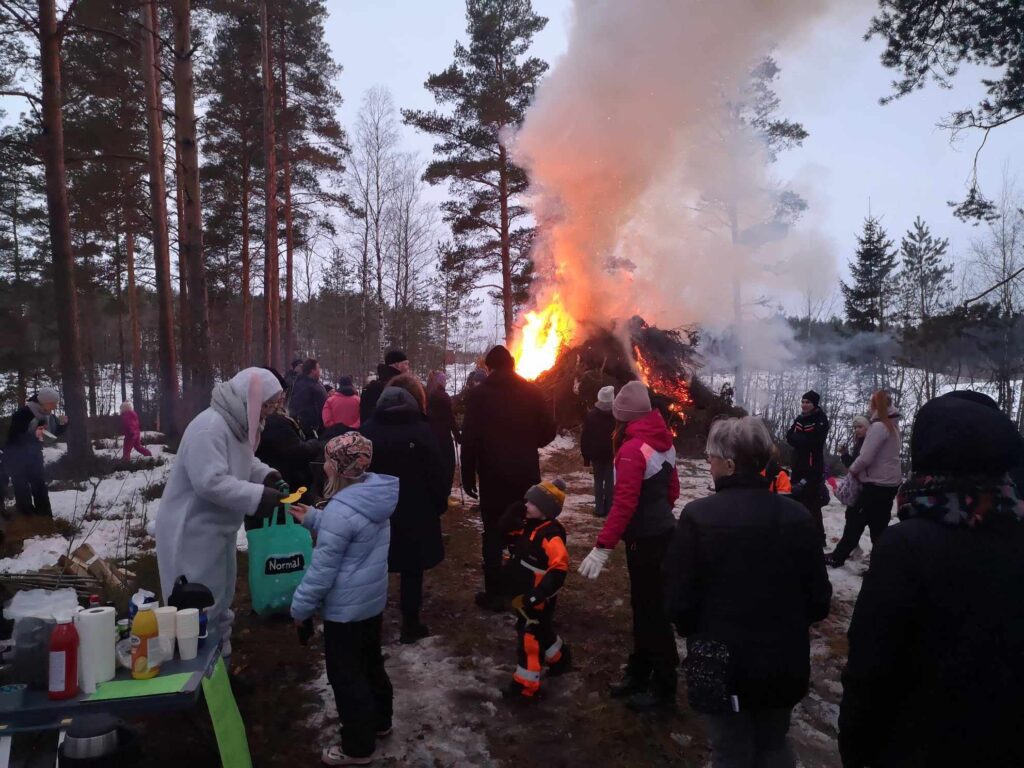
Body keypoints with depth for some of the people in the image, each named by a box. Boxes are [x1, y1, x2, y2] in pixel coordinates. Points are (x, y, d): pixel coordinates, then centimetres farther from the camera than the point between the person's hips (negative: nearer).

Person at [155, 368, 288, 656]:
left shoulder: (238, 423, 4)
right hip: (193, 530, -10)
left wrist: (267, 475, -4)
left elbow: (244, 462, 15)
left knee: (220, 595, 24)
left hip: (217, 527, 11)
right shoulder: (210, 428, -28)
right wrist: (256, 497, -33)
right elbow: (211, 482, -34)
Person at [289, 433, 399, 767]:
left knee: (346, 675, 9)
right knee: (370, 663, 25)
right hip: (373, 598, 9)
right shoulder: (376, 496, -2)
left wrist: (301, 606, -9)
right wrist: (313, 519, 11)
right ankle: (379, 721, 43)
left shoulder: (340, 509, -28)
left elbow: (323, 568, -23)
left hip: (346, 606, -9)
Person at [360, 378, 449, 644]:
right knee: (412, 571, 9)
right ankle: (410, 626, 16)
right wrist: (440, 504, 1)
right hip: (414, 513, -3)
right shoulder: (421, 430, -15)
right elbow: (438, 474, -13)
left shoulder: (366, 429, -1)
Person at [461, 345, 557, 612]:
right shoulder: (532, 391, 2)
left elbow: (470, 438, -11)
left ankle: (494, 594, 8)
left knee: (493, 534, 6)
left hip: (493, 475, -2)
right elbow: (549, 431, 1)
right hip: (527, 474, 2)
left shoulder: (479, 393, -5)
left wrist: (468, 477, -4)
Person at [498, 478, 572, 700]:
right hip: (522, 594, 9)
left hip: (537, 600, -9)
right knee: (541, 631, 26)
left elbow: (559, 570, -31)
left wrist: (536, 596, -33)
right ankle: (560, 657, 48)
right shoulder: (527, 525, 2)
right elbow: (505, 530, 12)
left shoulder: (551, 535, -26)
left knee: (530, 638, 1)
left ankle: (526, 685, 13)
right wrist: (513, 512, -8)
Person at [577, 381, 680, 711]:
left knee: (652, 611, 2)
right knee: (644, 605, 18)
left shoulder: (633, 449, -22)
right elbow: (672, 489, 14)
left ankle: (664, 688, 14)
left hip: (646, 539, -9)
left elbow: (624, 503, -28)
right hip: (661, 532, 9)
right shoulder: (662, 442, 5)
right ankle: (640, 672, 31)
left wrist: (602, 547, -28)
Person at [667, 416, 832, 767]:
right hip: (785, 664, 4)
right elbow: (819, 600, -1)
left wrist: (694, 633, 7)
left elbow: (680, 601, -15)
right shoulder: (798, 516, -8)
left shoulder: (698, 516, -20)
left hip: (724, 665, -3)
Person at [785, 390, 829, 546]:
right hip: (798, 466, 7)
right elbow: (789, 437, 0)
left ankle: (818, 537, -1)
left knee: (812, 504, -9)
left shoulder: (821, 420, -10)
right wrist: (804, 439, -15)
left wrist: (797, 438, -11)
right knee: (796, 500, 16)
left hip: (814, 469, -7)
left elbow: (812, 441, -21)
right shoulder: (800, 419, 10)